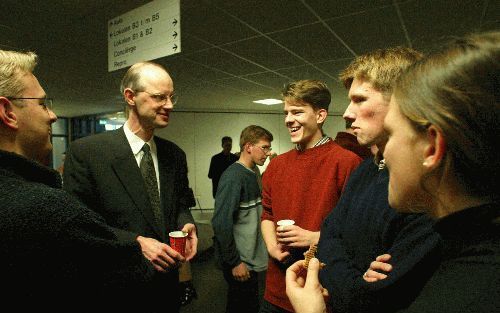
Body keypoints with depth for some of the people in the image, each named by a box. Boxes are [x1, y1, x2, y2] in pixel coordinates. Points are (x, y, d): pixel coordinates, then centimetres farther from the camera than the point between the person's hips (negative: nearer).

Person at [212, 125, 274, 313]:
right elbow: (221, 223, -23)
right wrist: (234, 262, -18)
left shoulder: (253, 174, 8)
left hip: (252, 259, 8)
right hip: (240, 263, -8)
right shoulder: (233, 176, -19)